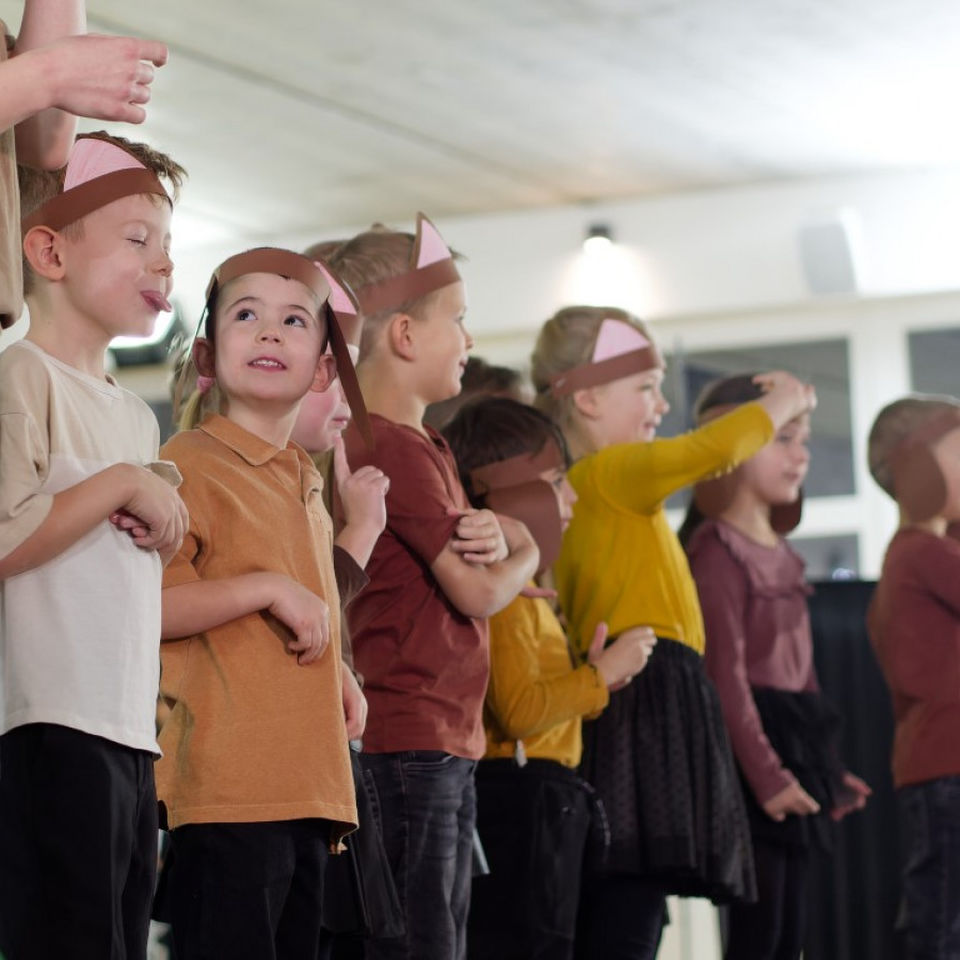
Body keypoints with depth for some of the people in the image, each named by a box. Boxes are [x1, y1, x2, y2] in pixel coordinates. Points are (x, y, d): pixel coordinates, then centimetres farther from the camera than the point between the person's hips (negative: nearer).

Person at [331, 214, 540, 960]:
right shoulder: (395, 450, -14)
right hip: (408, 742, -10)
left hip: (451, 741, 10)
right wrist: (523, 557, 8)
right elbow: (478, 593, -15)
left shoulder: (426, 445, 18)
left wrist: (494, 535, -1)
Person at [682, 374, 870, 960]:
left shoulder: (783, 554, 17)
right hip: (750, 752, -9)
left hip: (797, 750, 9)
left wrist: (827, 764, 18)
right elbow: (725, 674, -16)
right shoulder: (717, 549, -10)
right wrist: (766, 775, -20)